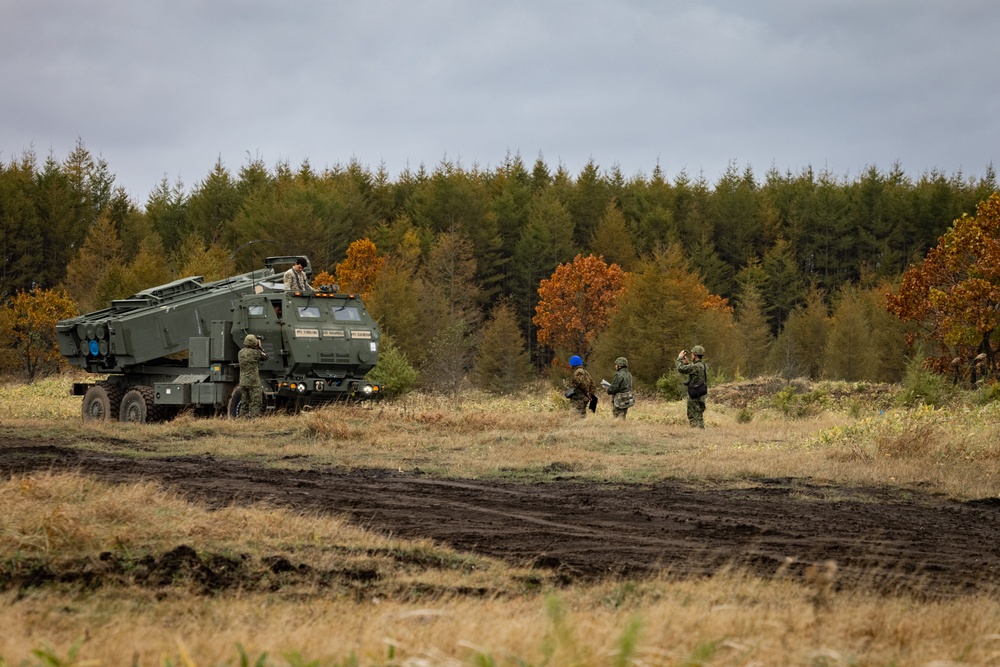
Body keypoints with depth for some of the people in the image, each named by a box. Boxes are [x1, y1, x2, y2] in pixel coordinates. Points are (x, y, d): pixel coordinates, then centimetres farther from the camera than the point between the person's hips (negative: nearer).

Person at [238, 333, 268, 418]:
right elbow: (265, 356, 3)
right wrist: (260, 348, 15)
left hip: (243, 382, 6)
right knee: (255, 404, -3)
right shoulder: (255, 353, -11)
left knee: (245, 404, 14)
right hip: (253, 382, -6)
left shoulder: (240, 353, 7)